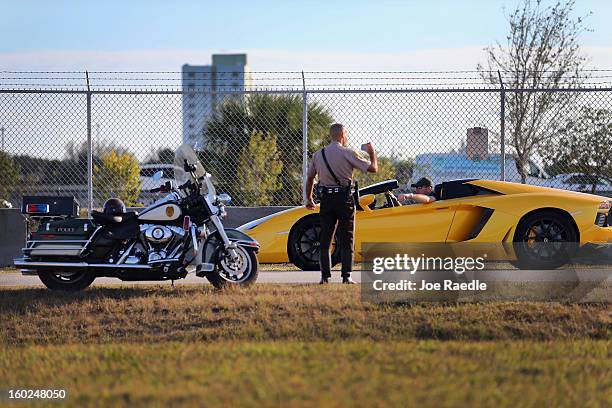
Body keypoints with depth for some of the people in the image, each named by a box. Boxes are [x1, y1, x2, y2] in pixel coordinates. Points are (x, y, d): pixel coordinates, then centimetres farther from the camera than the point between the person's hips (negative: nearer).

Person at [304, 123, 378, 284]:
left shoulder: (318, 155, 8)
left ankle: (325, 276, 2)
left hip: (326, 199, 3)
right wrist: (372, 152, 14)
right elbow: (373, 168, -4)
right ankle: (346, 276, -3)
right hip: (344, 198, -3)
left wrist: (308, 199, 27)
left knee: (325, 239, 7)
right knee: (346, 239, 2)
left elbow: (310, 178, 15)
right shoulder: (347, 153, -6)